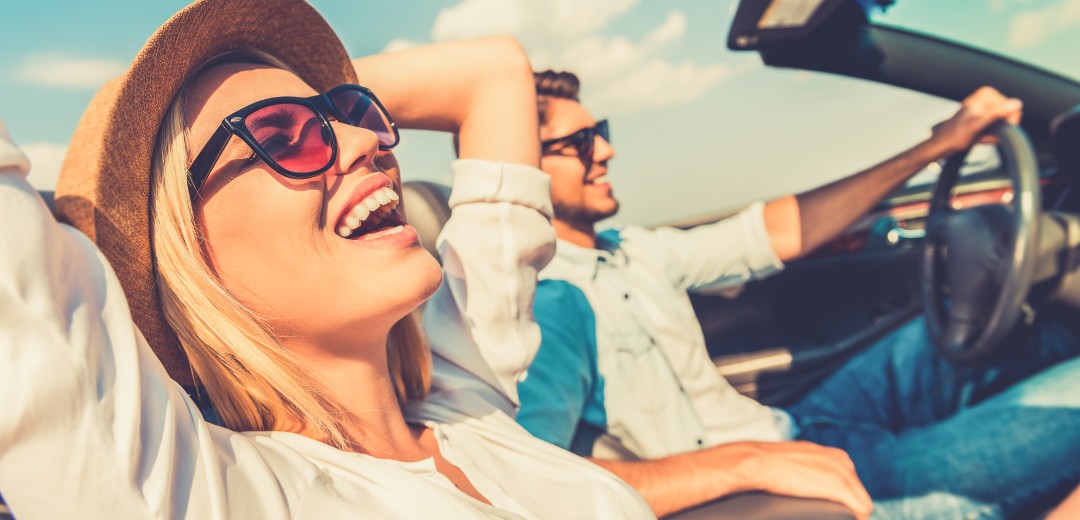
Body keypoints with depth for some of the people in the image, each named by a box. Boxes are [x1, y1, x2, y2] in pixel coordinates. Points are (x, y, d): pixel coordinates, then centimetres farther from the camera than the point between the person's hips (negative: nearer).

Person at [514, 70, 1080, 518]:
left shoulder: (631, 251, 7)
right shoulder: (545, 301, -21)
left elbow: (781, 232, 10)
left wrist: (937, 145, 10)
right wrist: (747, 462, -35)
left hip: (782, 436, 9)